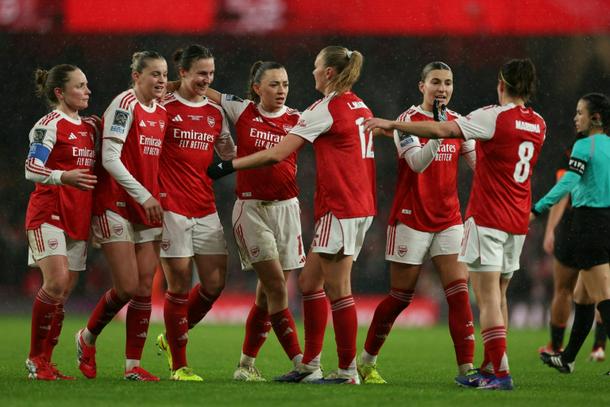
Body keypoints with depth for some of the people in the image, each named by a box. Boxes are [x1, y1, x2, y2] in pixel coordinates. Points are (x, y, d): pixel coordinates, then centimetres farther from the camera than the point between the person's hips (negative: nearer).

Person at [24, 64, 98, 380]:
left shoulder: (90, 126, 14)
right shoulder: (50, 124, -7)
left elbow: (98, 166, 26)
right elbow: (32, 169, -15)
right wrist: (63, 177, -31)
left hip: (78, 217, 7)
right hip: (49, 212, -7)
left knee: (64, 294, 5)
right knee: (56, 282, -19)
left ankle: (45, 363, 11)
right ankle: (35, 358, -8)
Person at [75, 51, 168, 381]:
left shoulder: (162, 113, 11)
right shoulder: (125, 105, -11)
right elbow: (110, 159, -17)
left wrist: (159, 198, 4)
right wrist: (143, 195, -19)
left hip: (149, 208, 7)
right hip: (116, 204, -7)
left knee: (145, 288, 0)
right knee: (127, 287, -10)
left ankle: (133, 365, 4)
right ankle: (87, 338, 16)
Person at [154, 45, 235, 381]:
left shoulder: (215, 112, 12)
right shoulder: (164, 108, -5)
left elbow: (229, 154, 23)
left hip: (205, 208, 6)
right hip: (171, 206, -6)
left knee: (215, 283, 0)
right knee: (179, 284, -4)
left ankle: (172, 338, 24)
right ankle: (178, 364, 7)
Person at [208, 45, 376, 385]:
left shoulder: (325, 109, -11)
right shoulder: (360, 107, 14)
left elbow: (276, 155, -13)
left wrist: (228, 166, -7)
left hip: (339, 208, -9)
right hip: (361, 206, 9)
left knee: (337, 288, -4)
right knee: (310, 282, 12)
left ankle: (348, 371, 0)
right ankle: (310, 365, 13)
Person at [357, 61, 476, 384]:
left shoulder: (458, 122, 7)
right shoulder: (408, 120, -8)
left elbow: (479, 163, 5)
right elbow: (417, 162, -21)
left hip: (449, 220, 4)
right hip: (411, 220, -4)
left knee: (459, 292, -8)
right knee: (400, 297, 3)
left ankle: (466, 367, -10)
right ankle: (366, 361, 20)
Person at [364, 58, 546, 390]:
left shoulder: (495, 117, -12)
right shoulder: (538, 125, 9)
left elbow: (441, 130, -17)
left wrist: (392, 124, -10)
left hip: (487, 219, -7)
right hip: (517, 222, 7)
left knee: (488, 298, -8)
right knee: (497, 297, 16)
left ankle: (501, 372, -15)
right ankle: (489, 369, 21)